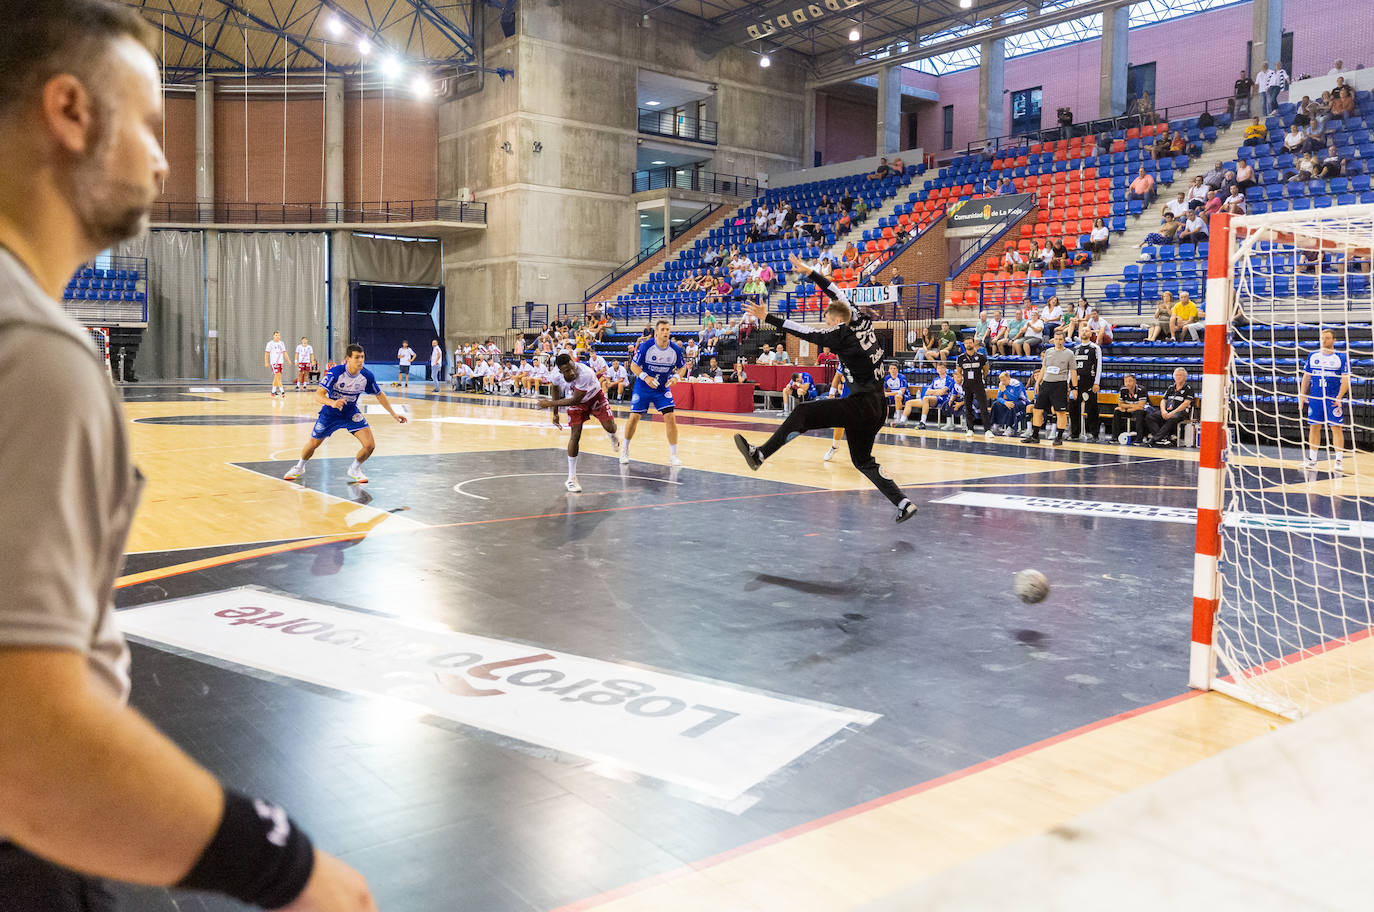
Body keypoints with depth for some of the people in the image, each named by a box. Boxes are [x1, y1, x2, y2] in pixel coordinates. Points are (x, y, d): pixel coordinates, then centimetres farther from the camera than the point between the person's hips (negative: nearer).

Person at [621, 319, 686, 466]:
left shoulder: (676, 349, -11)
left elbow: (682, 367, 4)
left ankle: (673, 455, -1)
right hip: (643, 387, -1)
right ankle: (625, 449, 20)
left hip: (663, 388, 1)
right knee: (634, 417, -3)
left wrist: (676, 377, -16)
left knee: (670, 417, -11)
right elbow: (634, 365, -9)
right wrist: (645, 377, -26)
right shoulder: (646, 346, -17)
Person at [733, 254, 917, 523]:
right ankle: (904, 503, 16)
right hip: (878, 407, 9)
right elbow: (838, 295, 20)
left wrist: (768, 317, -8)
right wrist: (809, 272, 23)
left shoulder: (843, 335, -10)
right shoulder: (862, 323, 11)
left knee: (803, 413, -8)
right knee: (862, 460, 19)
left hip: (861, 405, -9)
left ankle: (759, 454, -8)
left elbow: (804, 332, -11)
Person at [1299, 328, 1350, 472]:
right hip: (1315, 397, 4)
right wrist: (1302, 395, 8)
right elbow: (1306, 377, 15)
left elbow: (1346, 379, -4)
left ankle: (1339, 460, -2)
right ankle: (1312, 459, 14)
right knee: (1314, 427, 6)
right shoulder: (1312, 356, 9)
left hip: (1333, 399, -3)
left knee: (1336, 428, -5)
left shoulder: (1342, 357, -2)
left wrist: (1339, 397, -14)